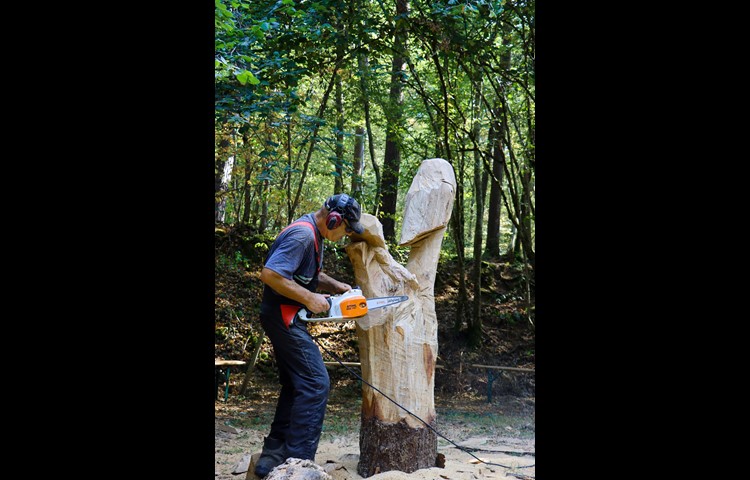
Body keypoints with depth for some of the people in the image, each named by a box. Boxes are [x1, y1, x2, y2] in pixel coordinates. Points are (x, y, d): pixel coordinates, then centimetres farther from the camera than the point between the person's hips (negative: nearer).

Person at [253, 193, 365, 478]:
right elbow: (270, 274, -29)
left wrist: (337, 286, 9)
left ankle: (273, 456, 19)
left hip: (288, 320, 11)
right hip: (284, 317, -11)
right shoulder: (302, 235, -20)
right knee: (316, 383, -11)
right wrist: (310, 299, -23)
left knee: (296, 385, 14)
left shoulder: (313, 233, 12)